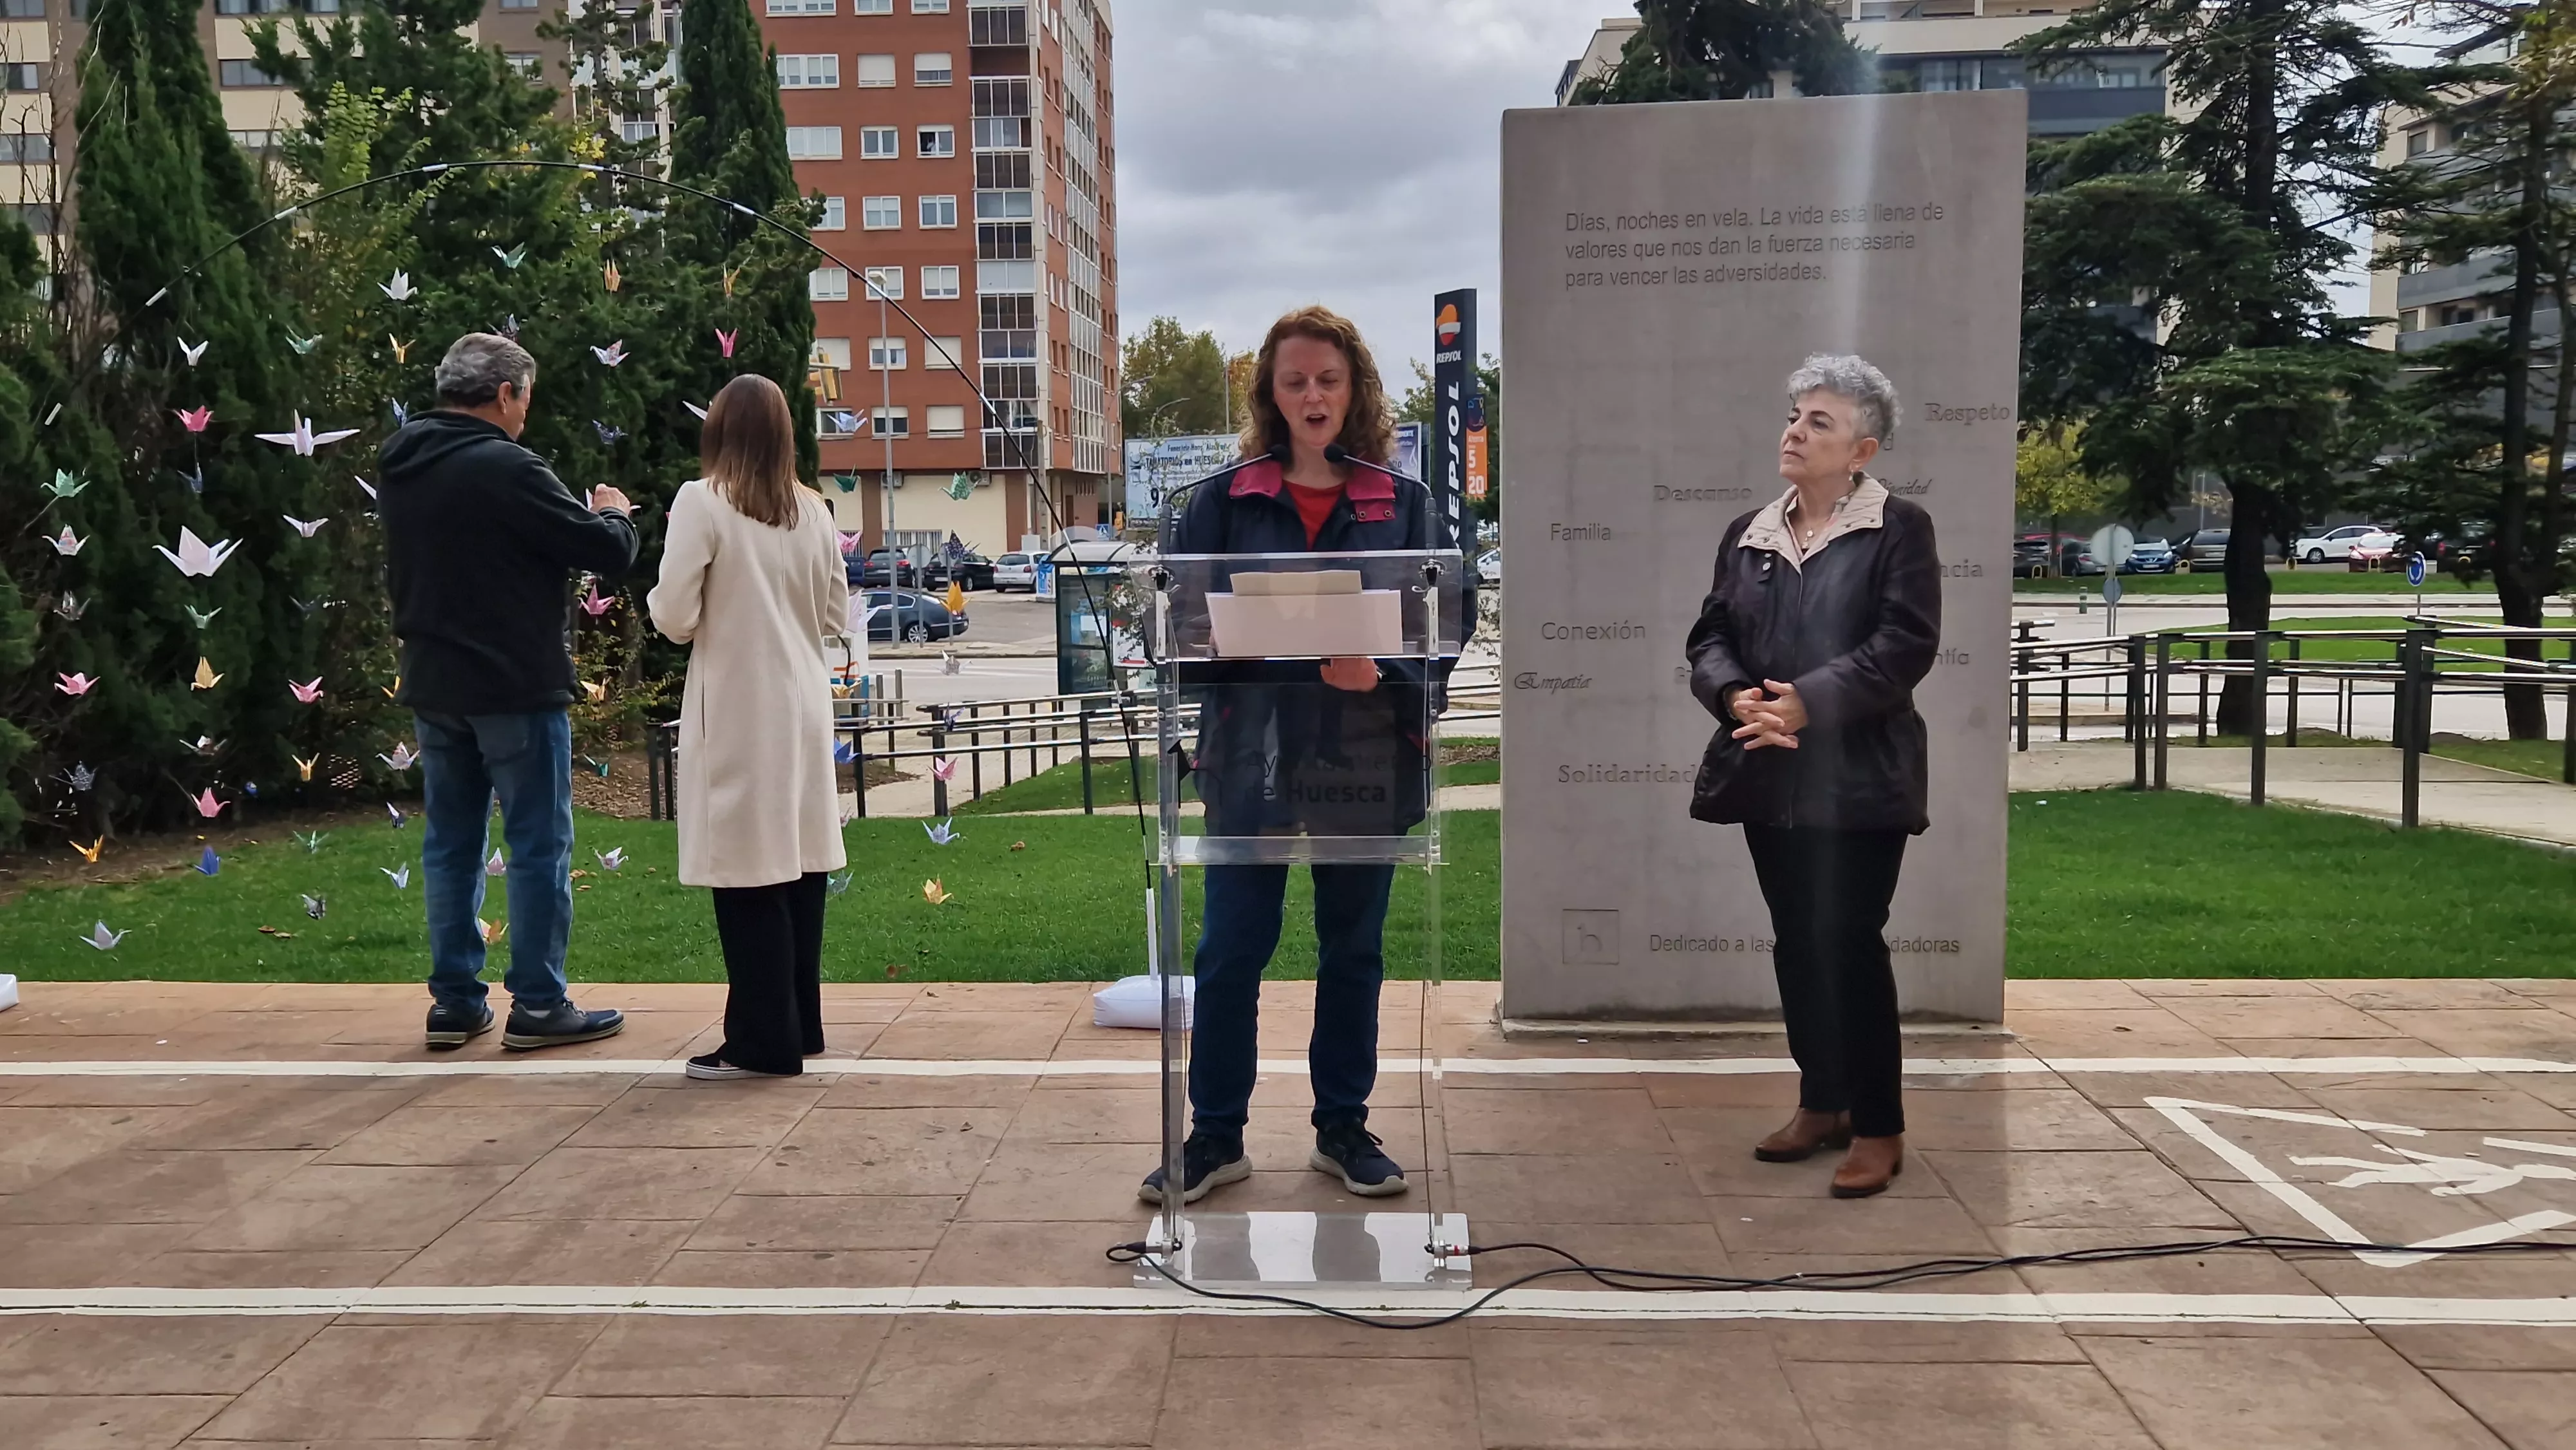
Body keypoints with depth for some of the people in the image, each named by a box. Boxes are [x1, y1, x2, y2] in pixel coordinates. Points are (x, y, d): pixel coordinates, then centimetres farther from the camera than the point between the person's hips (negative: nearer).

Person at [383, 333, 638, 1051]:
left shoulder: (399, 468, 8)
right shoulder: (506, 469, -17)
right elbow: (609, 552, -18)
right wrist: (613, 513, 6)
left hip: (432, 687, 8)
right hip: (515, 687, -8)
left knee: (450, 843, 13)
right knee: (539, 845, 1)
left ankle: (454, 1000, 18)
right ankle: (538, 1005, 5)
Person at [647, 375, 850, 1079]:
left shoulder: (702, 502, -9)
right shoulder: (813, 510, 6)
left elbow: (674, 618, -12)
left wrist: (719, 613, 9)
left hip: (739, 710, -5)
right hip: (802, 705, 6)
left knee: (749, 870, -1)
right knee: (799, 863, 12)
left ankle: (765, 1039, 3)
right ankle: (800, 1024, 21)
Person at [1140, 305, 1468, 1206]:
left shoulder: (1403, 504, 5)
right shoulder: (1224, 502, 4)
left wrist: (1382, 669, -19)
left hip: (1365, 760, 1)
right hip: (1252, 759, -1)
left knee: (1354, 951, 12)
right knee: (1230, 951, 3)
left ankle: (1343, 1129, 27)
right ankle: (1216, 1136, 18)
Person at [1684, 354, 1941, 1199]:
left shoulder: (1900, 528, -3)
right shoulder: (1747, 535, 13)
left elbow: (1906, 644, -13)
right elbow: (1710, 635, 8)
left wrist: (1808, 703, -21)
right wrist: (1736, 697, -13)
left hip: (1859, 777, -6)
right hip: (1769, 776, 6)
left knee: (1850, 944, -5)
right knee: (1796, 944, 12)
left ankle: (1879, 1128, 7)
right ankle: (1821, 1105, 26)